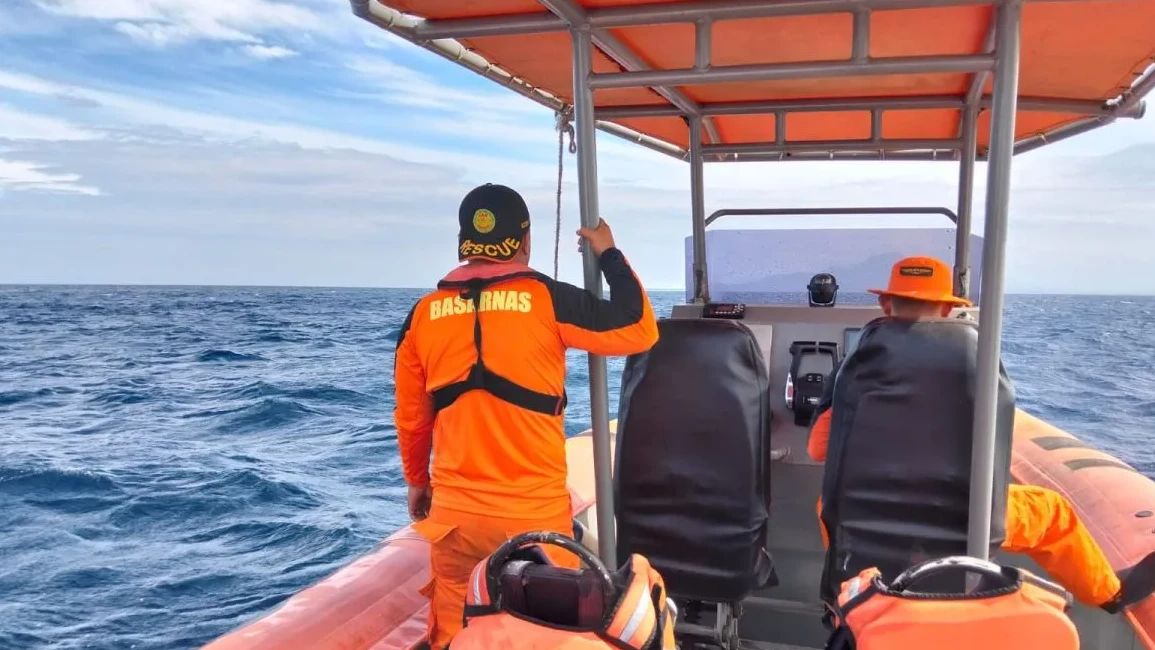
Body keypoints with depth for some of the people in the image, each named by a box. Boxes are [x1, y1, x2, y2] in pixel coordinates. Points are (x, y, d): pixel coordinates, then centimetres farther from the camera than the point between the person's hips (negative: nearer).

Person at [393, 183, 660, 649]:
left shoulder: (424, 312, 2)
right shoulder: (546, 298, -8)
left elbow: (410, 415, 11)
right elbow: (639, 331, -3)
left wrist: (417, 480, 27)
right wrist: (609, 254, 9)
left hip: (454, 510, 3)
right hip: (535, 511, -2)